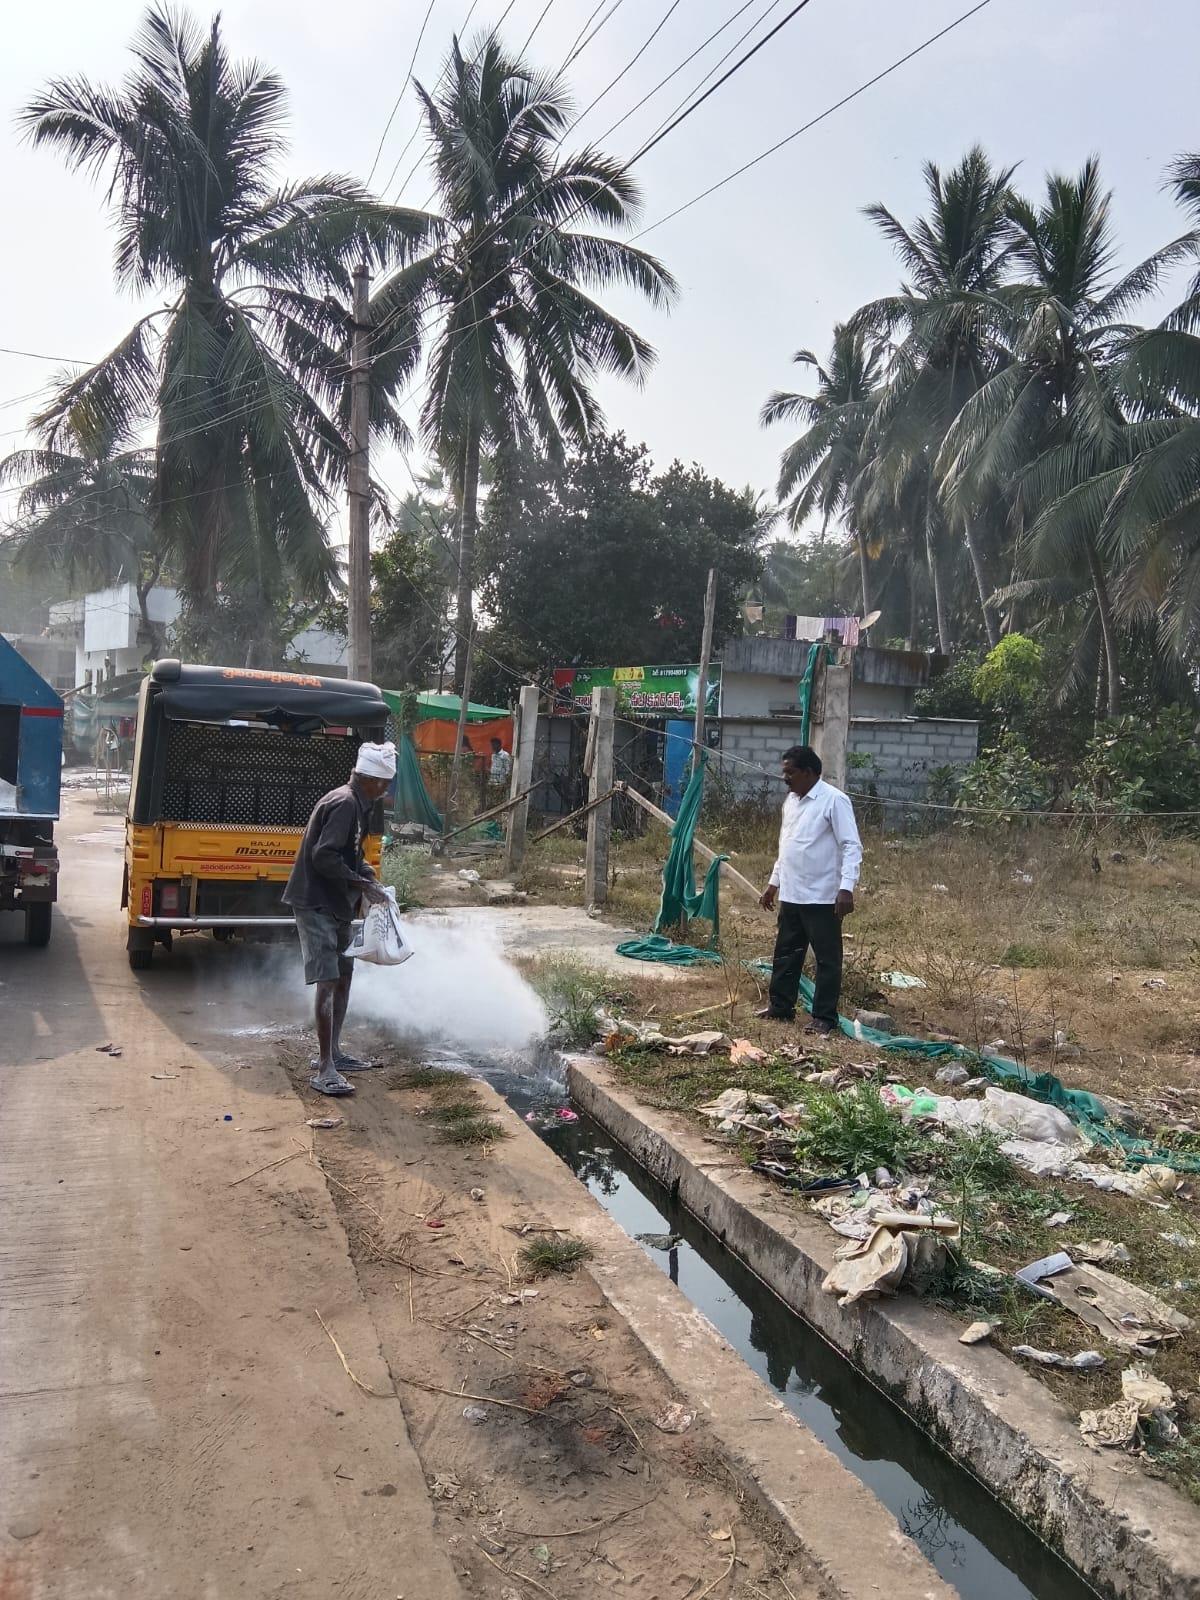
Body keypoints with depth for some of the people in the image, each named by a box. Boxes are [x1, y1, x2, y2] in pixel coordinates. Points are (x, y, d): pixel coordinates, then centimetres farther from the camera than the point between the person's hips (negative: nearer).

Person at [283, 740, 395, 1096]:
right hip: (316, 904, -11)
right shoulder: (344, 804, -19)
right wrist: (361, 884, -19)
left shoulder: (354, 803, 13)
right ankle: (324, 1070, -12)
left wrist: (369, 879, 5)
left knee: (344, 973, 17)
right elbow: (324, 856, -26)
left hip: (334, 905, 11)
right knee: (328, 980, -13)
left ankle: (333, 1052, 27)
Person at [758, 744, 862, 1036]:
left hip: (822, 897, -8)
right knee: (786, 953, 15)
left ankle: (825, 1017, 9)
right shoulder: (791, 800, 11)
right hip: (791, 895, 8)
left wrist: (846, 888, -25)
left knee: (827, 959, 2)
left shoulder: (834, 800, -14)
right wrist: (774, 882, 23)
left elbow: (852, 846, -17)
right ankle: (781, 1006, 27)